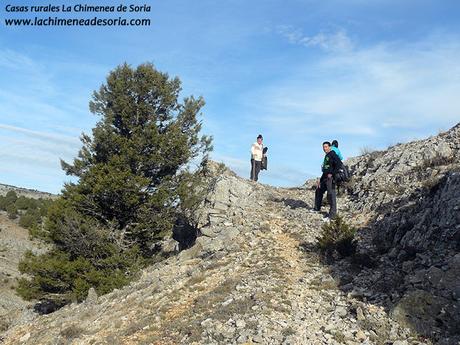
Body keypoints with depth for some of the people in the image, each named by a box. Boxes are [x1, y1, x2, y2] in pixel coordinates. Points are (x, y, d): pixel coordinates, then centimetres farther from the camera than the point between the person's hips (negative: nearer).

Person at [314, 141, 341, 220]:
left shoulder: (332, 154, -8)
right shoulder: (326, 156, 20)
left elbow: (338, 164, -20)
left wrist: (332, 174, -22)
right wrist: (320, 179, 23)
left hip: (331, 178, -10)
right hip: (325, 178, 10)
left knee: (331, 195, -11)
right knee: (318, 192, 18)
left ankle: (332, 214, -9)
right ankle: (317, 208, 33)